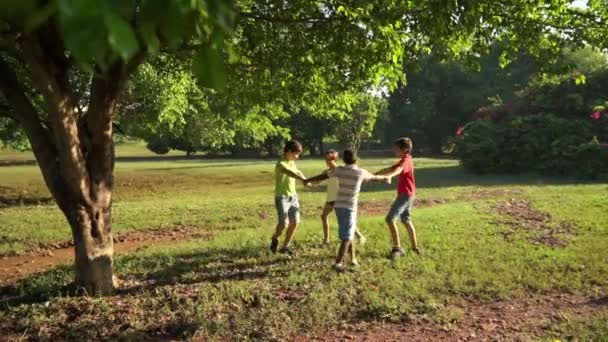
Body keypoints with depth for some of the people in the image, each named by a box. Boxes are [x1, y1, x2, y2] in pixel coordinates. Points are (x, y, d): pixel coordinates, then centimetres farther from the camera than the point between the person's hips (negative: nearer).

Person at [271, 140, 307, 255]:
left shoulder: (292, 163, 10)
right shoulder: (281, 164, -18)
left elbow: (297, 172, 30)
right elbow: (290, 173, -38)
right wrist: (303, 179, -53)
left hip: (293, 196, 8)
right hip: (282, 197, -8)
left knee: (294, 222, 0)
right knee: (284, 223, -14)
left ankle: (285, 246, 12)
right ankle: (275, 238, 18)